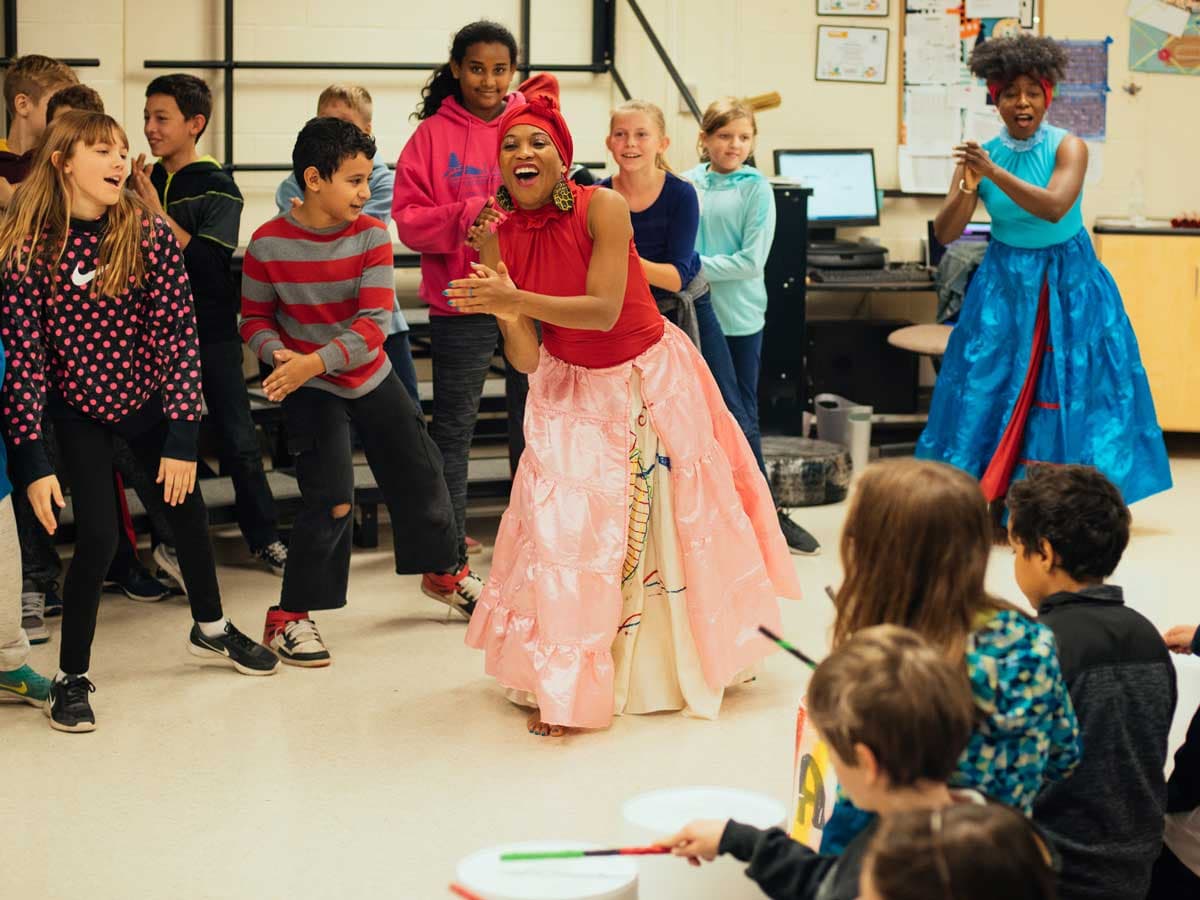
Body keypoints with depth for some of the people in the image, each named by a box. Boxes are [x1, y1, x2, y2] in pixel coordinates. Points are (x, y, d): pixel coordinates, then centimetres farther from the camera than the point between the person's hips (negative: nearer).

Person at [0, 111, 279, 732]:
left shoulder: (149, 236, -16)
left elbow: (177, 336, -14)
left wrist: (182, 437, -17)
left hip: (148, 399, 3)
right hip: (77, 408, -3)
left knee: (187, 508, 15)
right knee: (98, 533, -12)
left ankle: (209, 629, 41)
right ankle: (71, 677, 7)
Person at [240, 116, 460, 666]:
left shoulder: (372, 236, -12)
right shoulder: (268, 244, -15)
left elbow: (372, 323, -19)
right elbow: (255, 318, -3)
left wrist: (315, 361, -31)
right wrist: (279, 354, -25)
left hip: (369, 375, 4)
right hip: (309, 389, -4)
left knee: (419, 472, 12)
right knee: (332, 497, -15)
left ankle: (443, 569, 40)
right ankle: (288, 617, -4)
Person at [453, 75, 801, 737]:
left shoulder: (603, 208, -21)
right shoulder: (499, 239, -11)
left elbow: (603, 311, -29)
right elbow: (526, 360, -13)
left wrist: (515, 298, -37)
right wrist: (505, 317, -34)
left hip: (650, 378, -2)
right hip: (571, 391, 2)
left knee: (678, 516, 11)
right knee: (561, 526, -8)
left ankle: (695, 657, 37)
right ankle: (562, 688, 6)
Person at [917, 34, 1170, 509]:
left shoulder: (1068, 147, -11)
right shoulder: (980, 155, -4)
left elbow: (1054, 207, -29)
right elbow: (944, 234, -9)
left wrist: (994, 173, -36)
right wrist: (968, 186, -26)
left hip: (1069, 282, -2)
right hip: (1005, 283, 2)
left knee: (1072, 390, -1)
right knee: (992, 387, -1)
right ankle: (988, 498, 7)